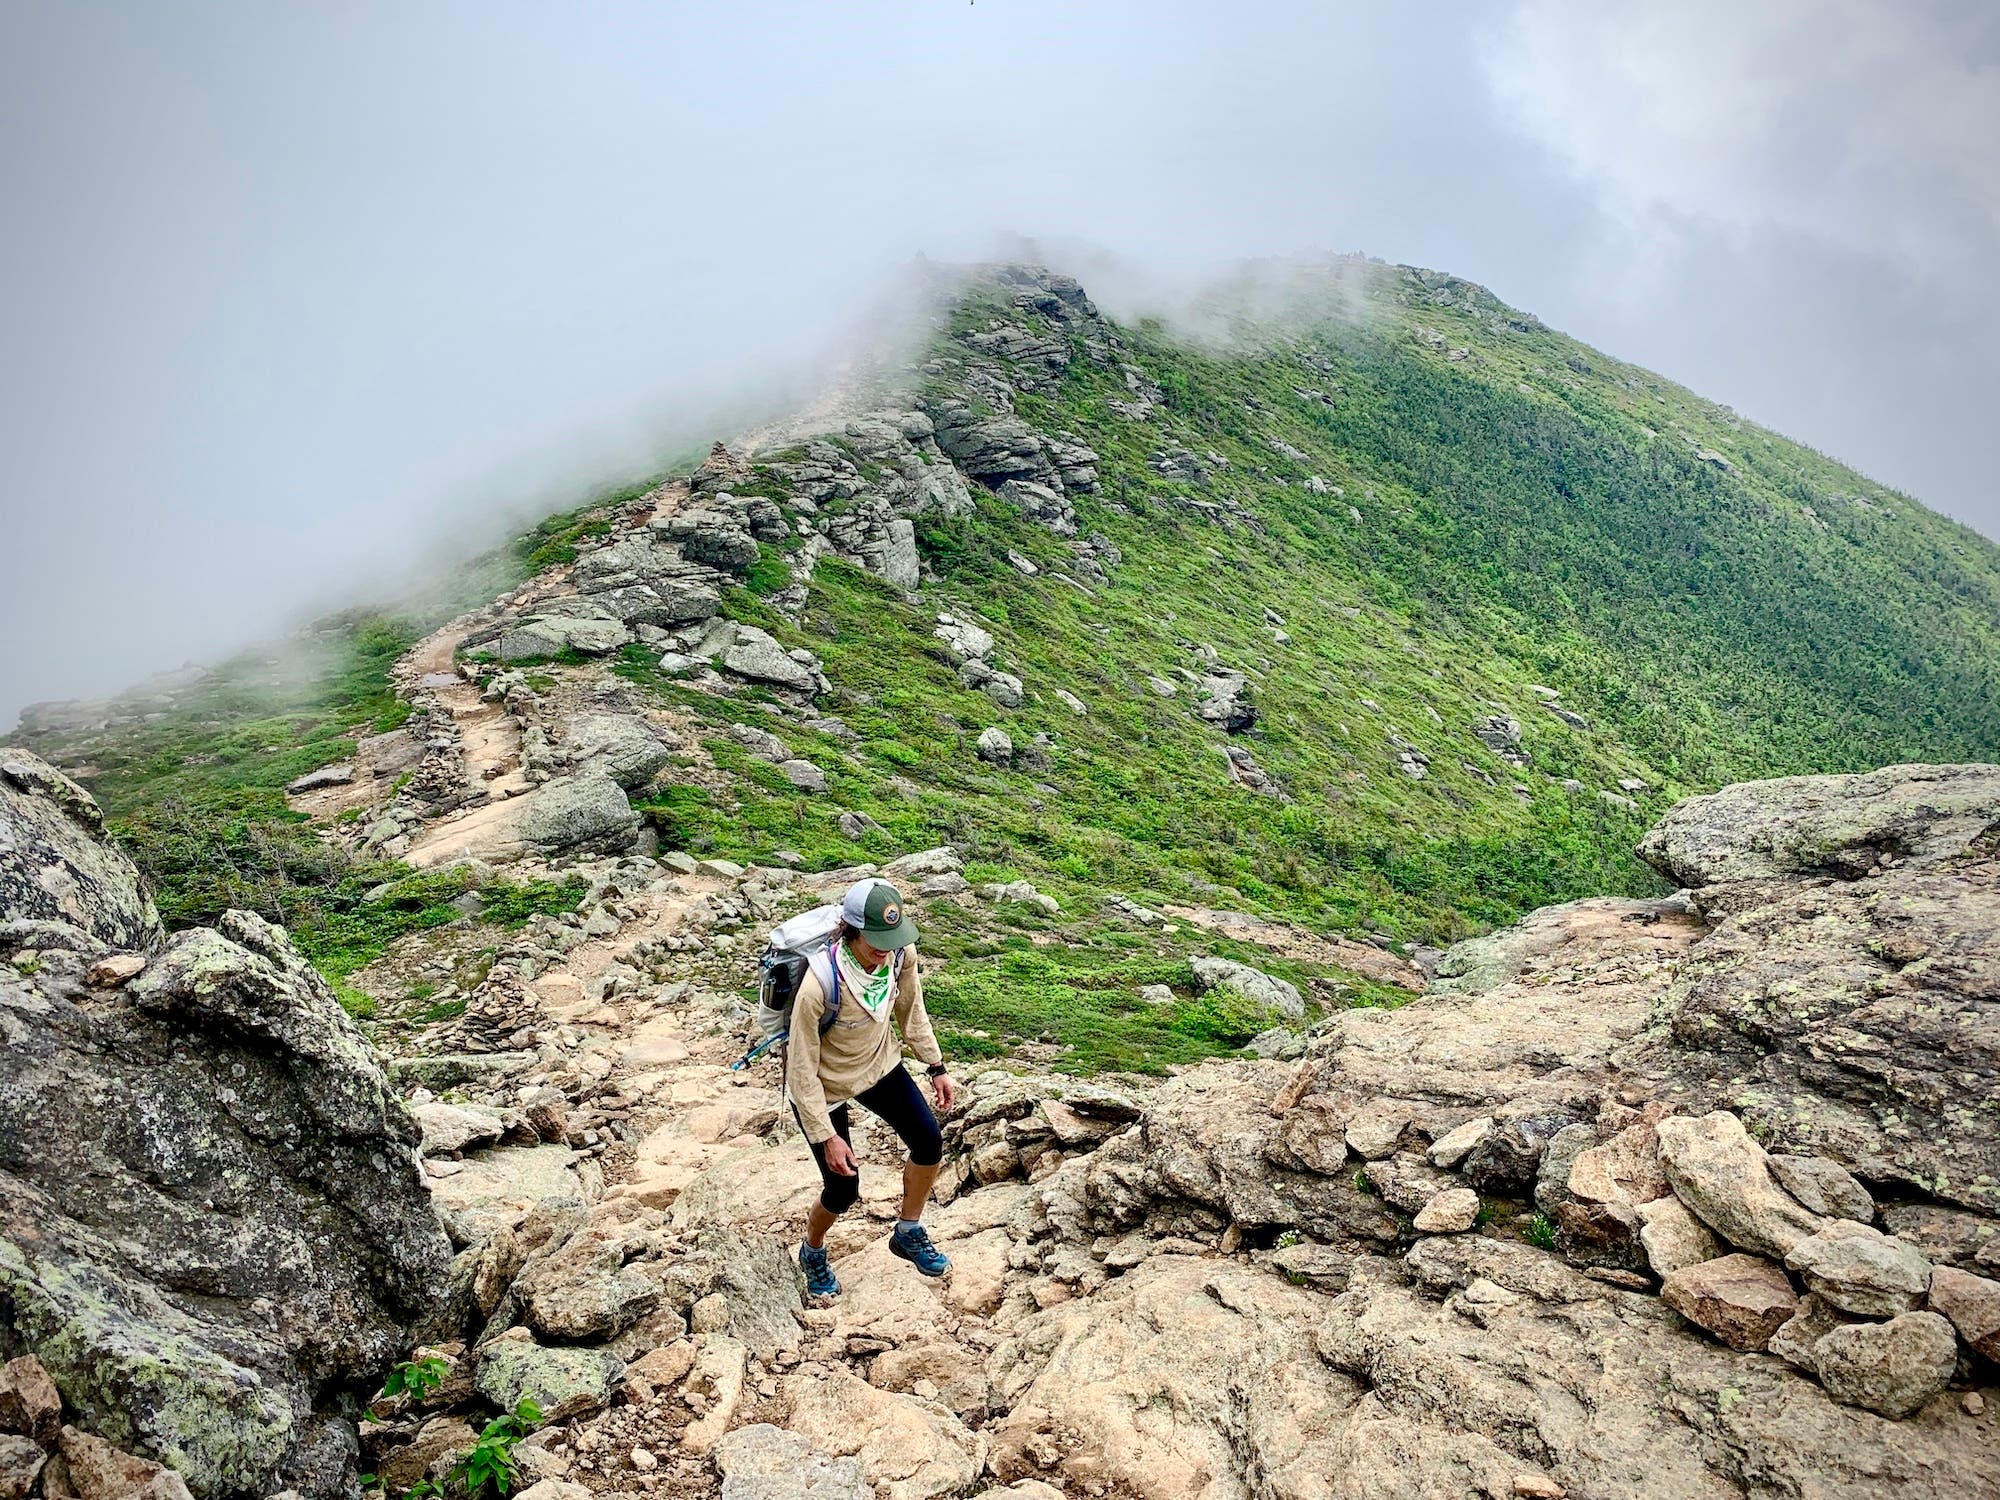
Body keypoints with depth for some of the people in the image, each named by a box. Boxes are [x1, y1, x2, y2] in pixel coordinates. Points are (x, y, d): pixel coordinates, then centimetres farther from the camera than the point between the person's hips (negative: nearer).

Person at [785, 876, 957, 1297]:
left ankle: (909, 1234, 25)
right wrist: (825, 1137, -22)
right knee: (843, 1188, 1)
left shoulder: (901, 955, -22)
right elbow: (803, 1071, -26)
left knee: (929, 1141, -1)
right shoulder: (820, 985, -39)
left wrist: (937, 1067, 6)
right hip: (824, 1083, -5)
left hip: (879, 1064, 5)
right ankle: (813, 1252, 35)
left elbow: (911, 1011, 1)